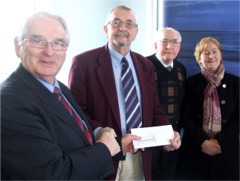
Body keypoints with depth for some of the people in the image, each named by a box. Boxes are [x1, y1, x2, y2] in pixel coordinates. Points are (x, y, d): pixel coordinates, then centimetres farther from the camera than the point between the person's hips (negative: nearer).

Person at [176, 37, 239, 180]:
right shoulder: (191, 82, 3)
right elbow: (186, 117, -1)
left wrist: (219, 141, -10)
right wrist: (203, 141, -12)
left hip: (226, 150, 0)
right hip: (195, 149, 0)